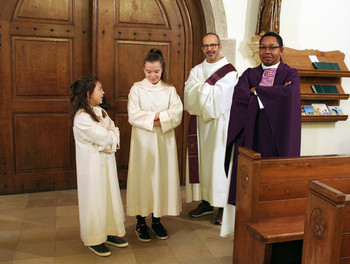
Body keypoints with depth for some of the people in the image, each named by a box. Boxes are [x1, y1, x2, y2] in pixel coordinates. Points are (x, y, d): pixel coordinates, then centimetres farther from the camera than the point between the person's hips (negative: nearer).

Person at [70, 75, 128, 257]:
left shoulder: (100, 111, 11)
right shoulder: (81, 117, -18)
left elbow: (114, 132, 8)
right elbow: (104, 138, -22)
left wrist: (111, 139, -12)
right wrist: (112, 135, -1)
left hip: (106, 160, 8)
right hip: (92, 163, -8)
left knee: (109, 195, 14)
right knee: (94, 199, 2)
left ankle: (109, 233, 28)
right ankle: (94, 239, 17)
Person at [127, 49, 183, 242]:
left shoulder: (170, 90, 8)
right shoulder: (136, 89, 3)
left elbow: (177, 113, -5)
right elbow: (133, 115, -9)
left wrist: (159, 117, -18)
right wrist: (155, 117, -15)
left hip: (164, 141, 2)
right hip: (143, 141, -2)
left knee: (162, 176, 5)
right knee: (142, 177, 1)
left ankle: (156, 220, 20)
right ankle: (141, 222, 14)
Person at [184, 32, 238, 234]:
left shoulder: (229, 71, -1)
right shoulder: (196, 70, 14)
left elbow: (219, 98, -14)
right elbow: (189, 95, -2)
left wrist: (201, 87, -5)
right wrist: (208, 88, -13)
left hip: (221, 123, -5)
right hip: (200, 123, 5)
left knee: (219, 160, -3)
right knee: (202, 159, 7)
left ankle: (223, 206, 7)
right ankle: (206, 202, 19)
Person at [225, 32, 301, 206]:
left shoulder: (290, 74, 8)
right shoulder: (249, 74, 13)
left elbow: (289, 94, -15)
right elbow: (240, 95, -7)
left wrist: (256, 90, -5)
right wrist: (275, 94, -10)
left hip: (277, 136, -1)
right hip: (251, 136, 2)